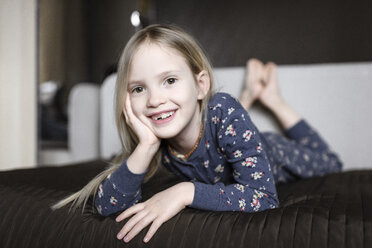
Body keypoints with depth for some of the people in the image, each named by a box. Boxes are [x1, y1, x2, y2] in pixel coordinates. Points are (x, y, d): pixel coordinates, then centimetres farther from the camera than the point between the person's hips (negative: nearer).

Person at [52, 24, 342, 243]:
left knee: (328, 163, 26)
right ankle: (250, 93, 41)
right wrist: (145, 147, -51)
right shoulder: (153, 136, -34)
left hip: (267, 155, -3)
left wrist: (186, 192, -54)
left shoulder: (224, 113, -45)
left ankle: (271, 97, 33)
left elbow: (265, 196, -47)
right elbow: (107, 205, -37)